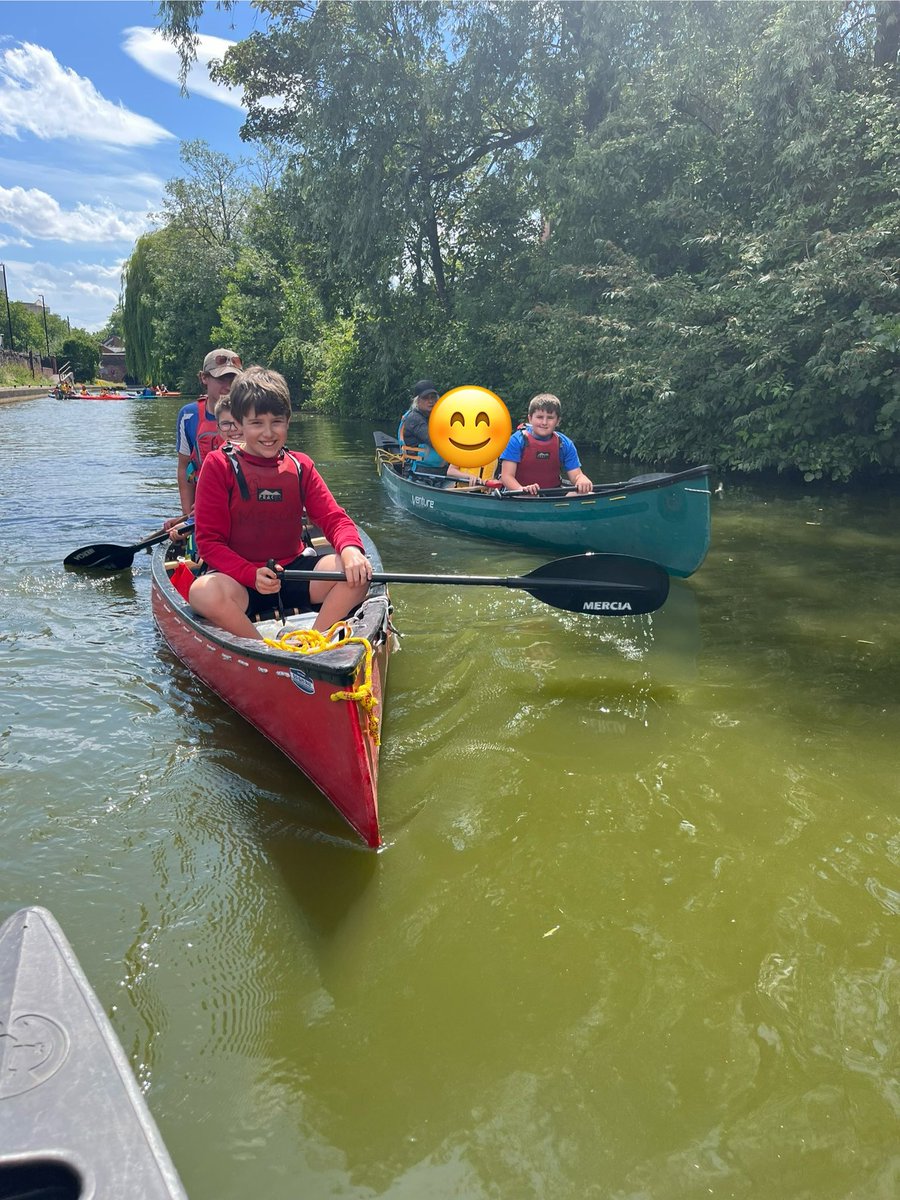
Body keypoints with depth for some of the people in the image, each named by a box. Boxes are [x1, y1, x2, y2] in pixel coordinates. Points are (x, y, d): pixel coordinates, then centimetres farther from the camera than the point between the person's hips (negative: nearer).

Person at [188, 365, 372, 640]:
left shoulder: (300, 466, 9)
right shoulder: (219, 465, -3)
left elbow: (334, 518, 2)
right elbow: (209, 541, -7)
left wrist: (350, 548, -23)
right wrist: (251, 575, -25)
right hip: (238, 578, -3)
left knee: (356, 571, -23)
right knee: (205, 593, -38)